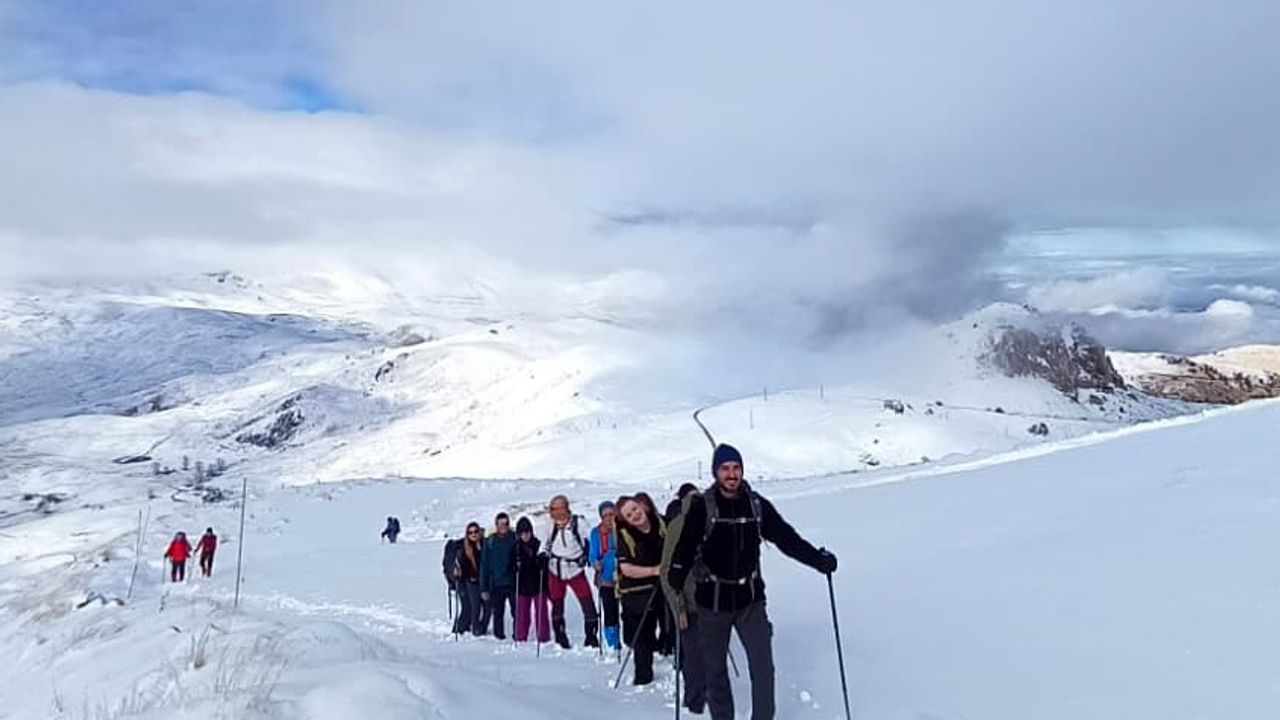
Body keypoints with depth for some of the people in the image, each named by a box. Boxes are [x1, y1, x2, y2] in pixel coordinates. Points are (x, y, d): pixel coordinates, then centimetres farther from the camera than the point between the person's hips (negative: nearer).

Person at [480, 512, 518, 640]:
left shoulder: (514, 539, 2)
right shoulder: (490, 542, 3)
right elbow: (484, 565, 5)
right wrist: (484, 588, 1)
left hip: (513, 583, -1)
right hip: (496, 585, 1)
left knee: (517, 612, -4)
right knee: (498, 614, 5)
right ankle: (499, 637, 15)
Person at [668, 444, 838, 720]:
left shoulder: (757, 505, -1)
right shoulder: (702, 507, -9)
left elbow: (787, 538, 1)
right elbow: (686, 545, -15)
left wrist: (818, 559, -7)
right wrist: (677, 574, -30)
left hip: (750, 599, 2)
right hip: (713, 600, -1)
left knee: (763, 665, -3)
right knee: (714, 667, 10)